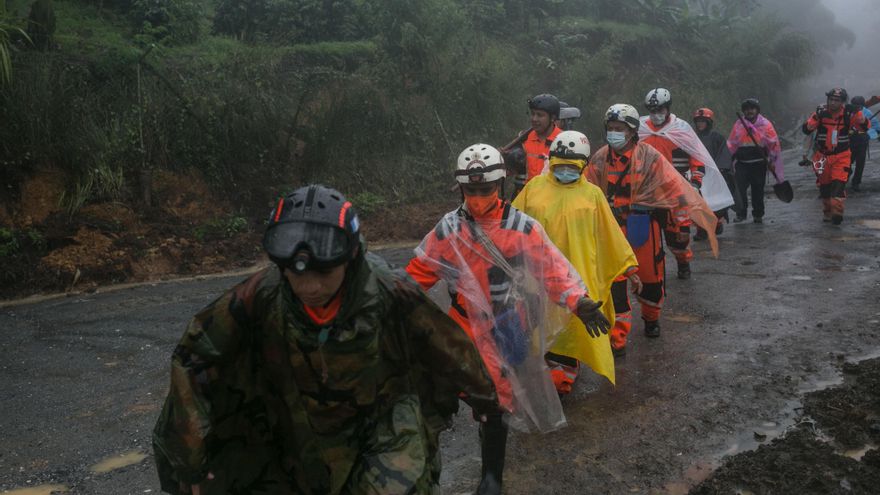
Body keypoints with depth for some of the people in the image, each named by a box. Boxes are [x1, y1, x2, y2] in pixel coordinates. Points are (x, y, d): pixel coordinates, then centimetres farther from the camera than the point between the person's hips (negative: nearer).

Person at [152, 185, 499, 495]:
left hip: (383, 423, -2)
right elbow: (192, 359, -13)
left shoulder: (392, 295, -28)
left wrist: (485, 400, 7)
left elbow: (451, 350, -11)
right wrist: (190, 463, -10)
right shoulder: (261, 297, -24)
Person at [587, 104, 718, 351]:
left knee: (651, 275, 13)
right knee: (614, 281, -5)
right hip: (611, 227, 1)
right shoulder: (599, 159, 0)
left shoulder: (650, 156, -9)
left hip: (644, 225, -1)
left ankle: (651, 318, 41)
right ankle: (617, 337, 1)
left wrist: (682, 223, -3)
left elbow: (673, 187, -4)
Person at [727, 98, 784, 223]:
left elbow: (774, 144, 3)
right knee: (740, 189, -7)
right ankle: (741, 213, 4)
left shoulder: (766, 124, 1)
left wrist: (772, 161, -2)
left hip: (759, 163, -1)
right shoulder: (738, 125, 5)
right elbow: (731, 144, 12)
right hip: (742, 163, 1)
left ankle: (758, 215, 17)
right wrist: (733, 158, 6)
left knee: (758, 190, 7)